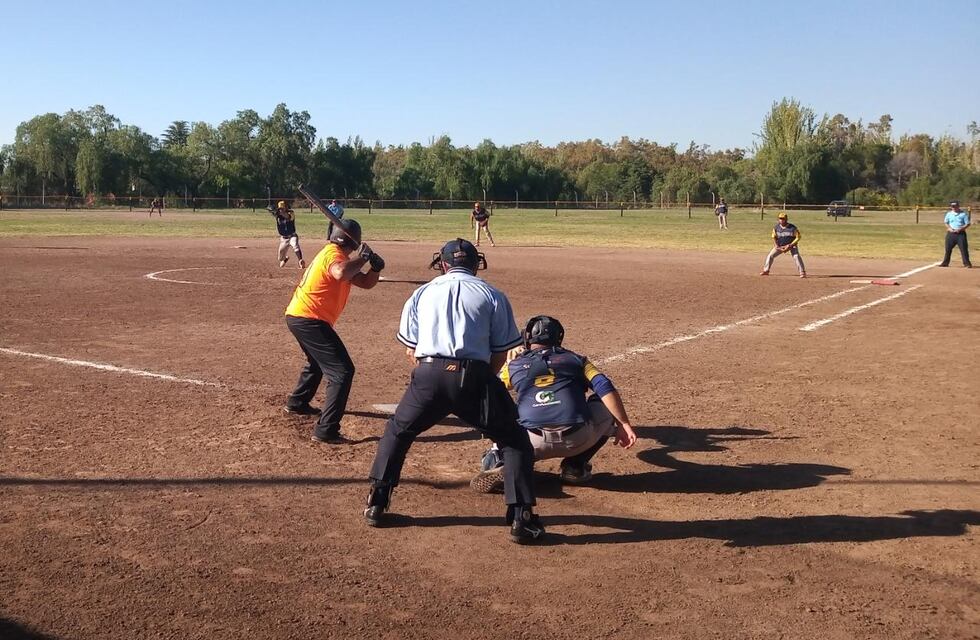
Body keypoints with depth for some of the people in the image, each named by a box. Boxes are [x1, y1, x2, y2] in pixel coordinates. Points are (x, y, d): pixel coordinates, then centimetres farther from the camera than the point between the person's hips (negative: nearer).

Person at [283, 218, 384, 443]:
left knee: (317, 362, 35)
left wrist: (376, 267, -2)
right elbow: (340, 274, -37)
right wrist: (360, 258, -20)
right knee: (342, 371, -13)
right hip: (309, 320, -11)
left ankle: (297, 403, 53)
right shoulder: (333, 254, -12)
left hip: (297, 316, 11)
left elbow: (365, 282, 18)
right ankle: (325, 430, -17)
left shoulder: (335, 254, 19)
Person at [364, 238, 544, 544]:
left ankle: (376, 504, 27)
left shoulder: (422, 292, 20)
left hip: (427, 374, 2)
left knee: (397, 432, 28)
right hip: (474, 376, -2)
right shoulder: (492, 295, 15)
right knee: (515, 441, 15)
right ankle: (522, 518, 9)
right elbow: (500, 353, 11)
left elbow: (410, 349, 18)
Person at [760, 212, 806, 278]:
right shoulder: (776, 227, -10)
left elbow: (798, 237, -15)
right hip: (780, 245, 4)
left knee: (796, 256, -24)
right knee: (770, 255, -2)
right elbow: (774, 237, 3)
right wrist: (776, 246, -12)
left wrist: (790, 245, -23)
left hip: (792, 245, -4)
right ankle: (766, 271, 12)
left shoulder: (792, 228, -21)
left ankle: (802, 272, -17)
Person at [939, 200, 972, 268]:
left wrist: (960, 229, -16)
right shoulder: (949, 214, 7)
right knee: (948, 248, 7)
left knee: (964, 248, -7)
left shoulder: (964, 214, -2)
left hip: (961, 233, -3)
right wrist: (950, 228, -7)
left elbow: (967, 224, -3)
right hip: (951, 233, 3)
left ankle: (967, 263, -3)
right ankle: (945, 263, 16)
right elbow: (945, 222, 12)